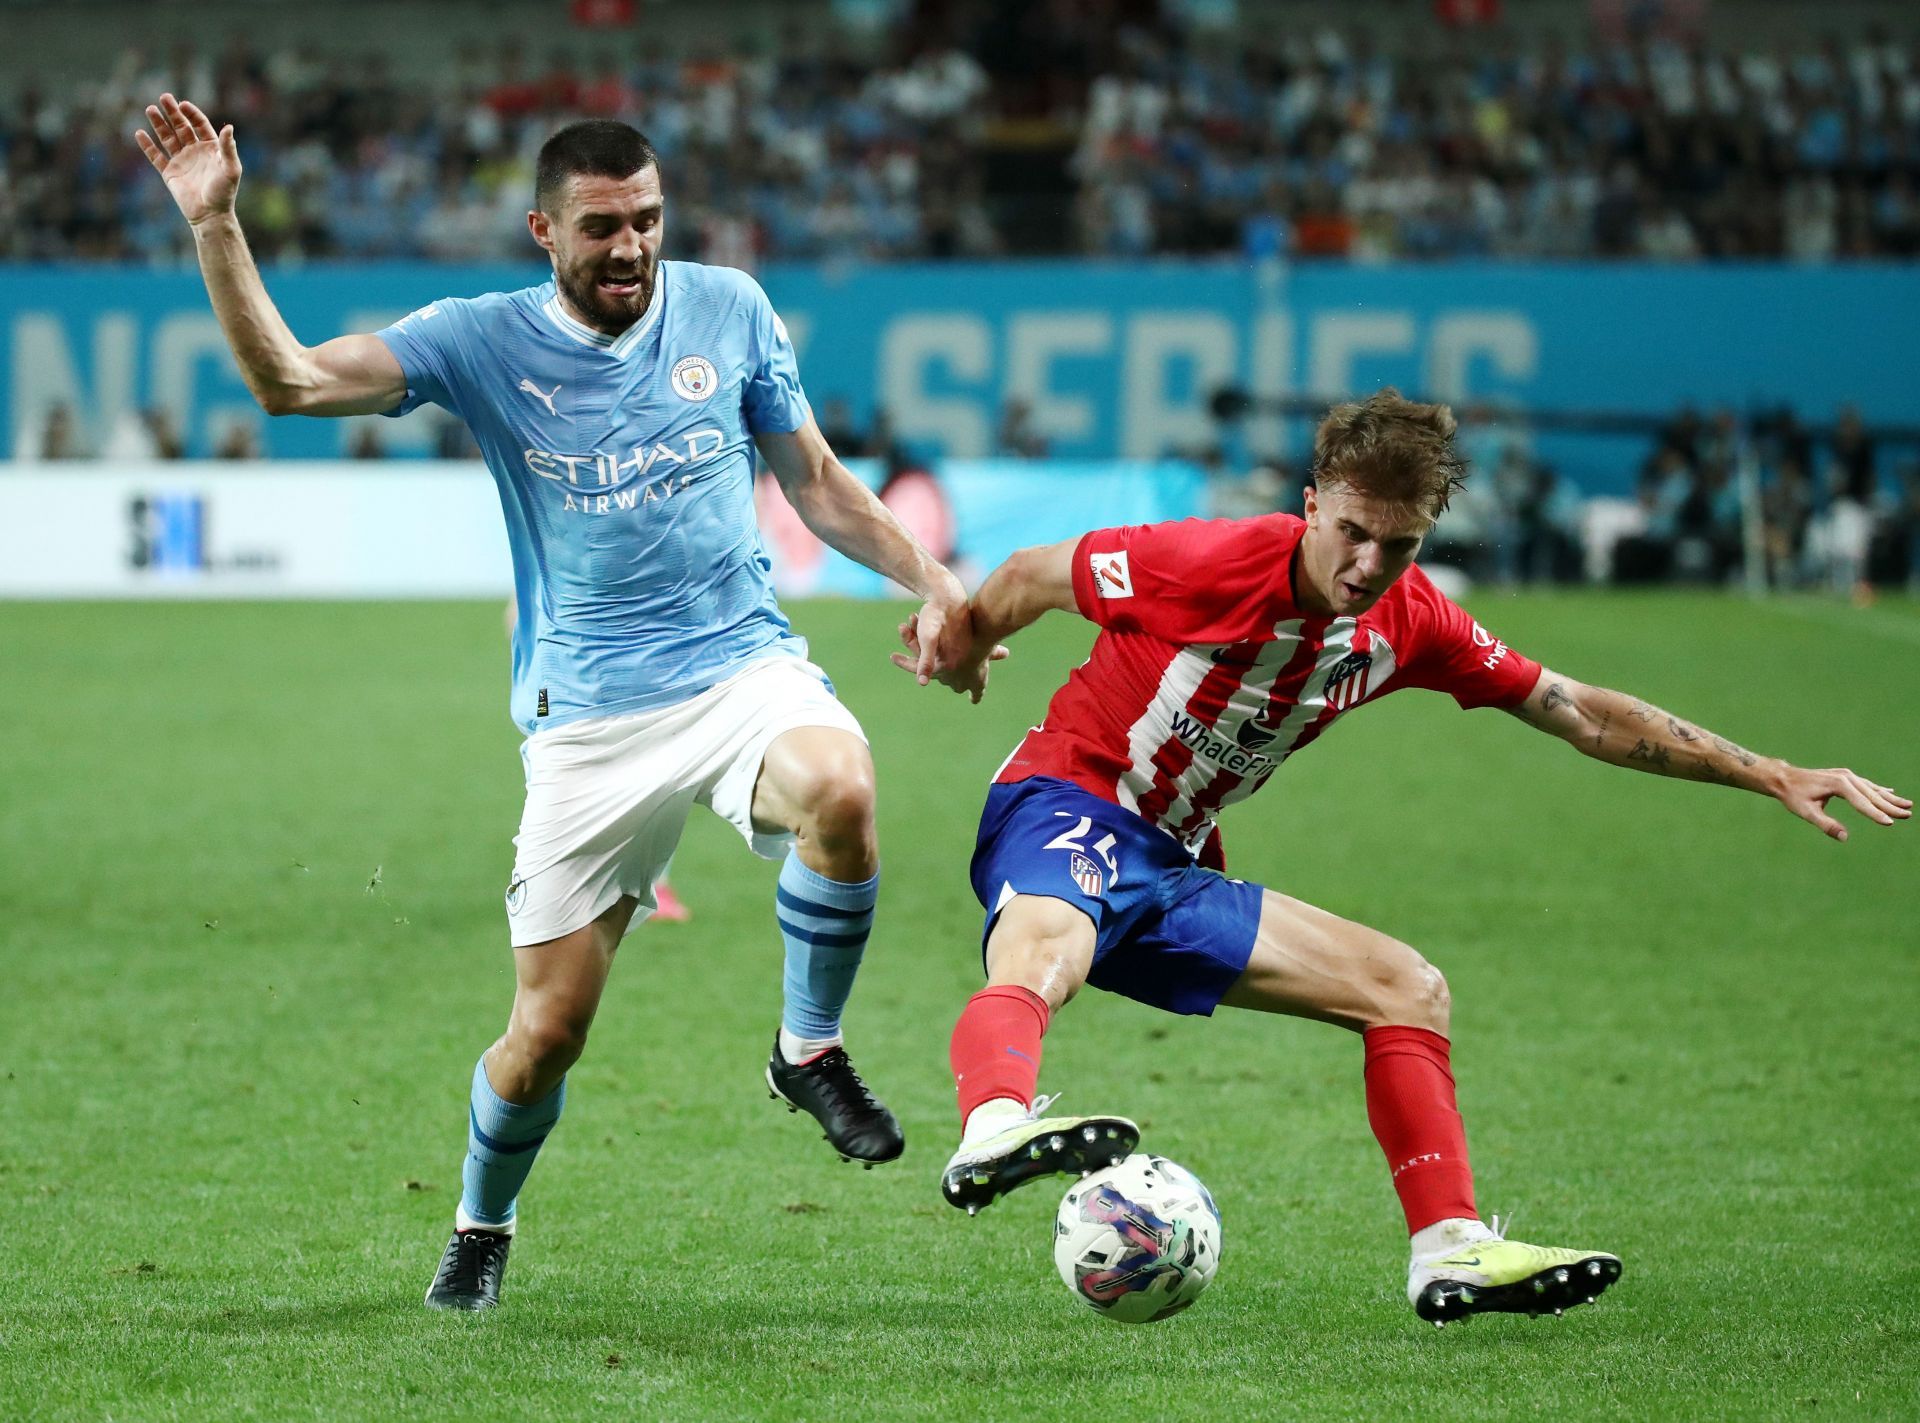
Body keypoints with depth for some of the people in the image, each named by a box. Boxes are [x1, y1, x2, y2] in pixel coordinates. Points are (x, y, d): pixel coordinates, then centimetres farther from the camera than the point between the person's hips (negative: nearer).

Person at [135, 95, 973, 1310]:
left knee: (841, 790, -35)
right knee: (549, 1030, 0)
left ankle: (811, 1051, -11)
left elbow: (814, 480, 15)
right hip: (590, 719, -1)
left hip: (743, 664, 1)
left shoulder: (728, 309, 4)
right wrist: (216, 226, -22)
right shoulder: (484, 343, -2)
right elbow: (290, 381, -11)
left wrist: (927, 578, 4)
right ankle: (481, 1230, 30)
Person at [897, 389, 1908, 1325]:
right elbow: (1028, 577, -3)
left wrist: (1770, 776, 8)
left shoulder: (1410, 623, 1)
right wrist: (963, 656, 16)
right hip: (1066, 809, -8)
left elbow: (1582, 715, 9)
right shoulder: (1210, 565, -19)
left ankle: (1449, 1252, 5)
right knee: (1043, 957, -42)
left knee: (1406, 989, 7)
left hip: (1171, 870, 8)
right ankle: (993, 1129, -73)